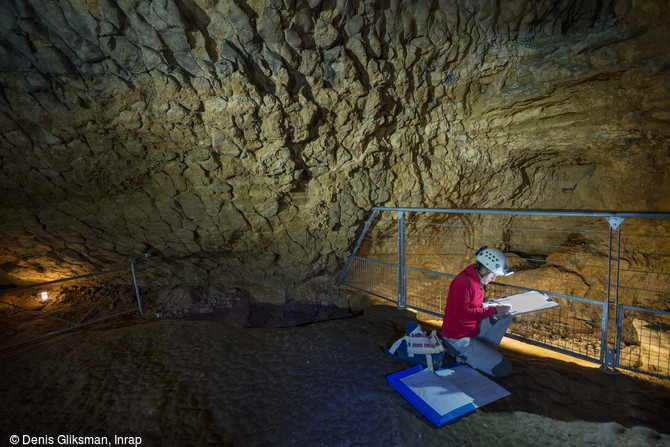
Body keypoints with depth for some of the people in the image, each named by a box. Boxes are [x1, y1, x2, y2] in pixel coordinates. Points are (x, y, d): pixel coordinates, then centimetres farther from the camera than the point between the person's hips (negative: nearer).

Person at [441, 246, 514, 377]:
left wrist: (488, 303, 3)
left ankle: (485, 353, 4)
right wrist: (493, 310, -23)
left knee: (505, 317, 4)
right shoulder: (463, 282, -24)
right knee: (504, 369, -9)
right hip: (457, 339, -10)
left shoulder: (474, 279, 8)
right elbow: (462, 314, -29)